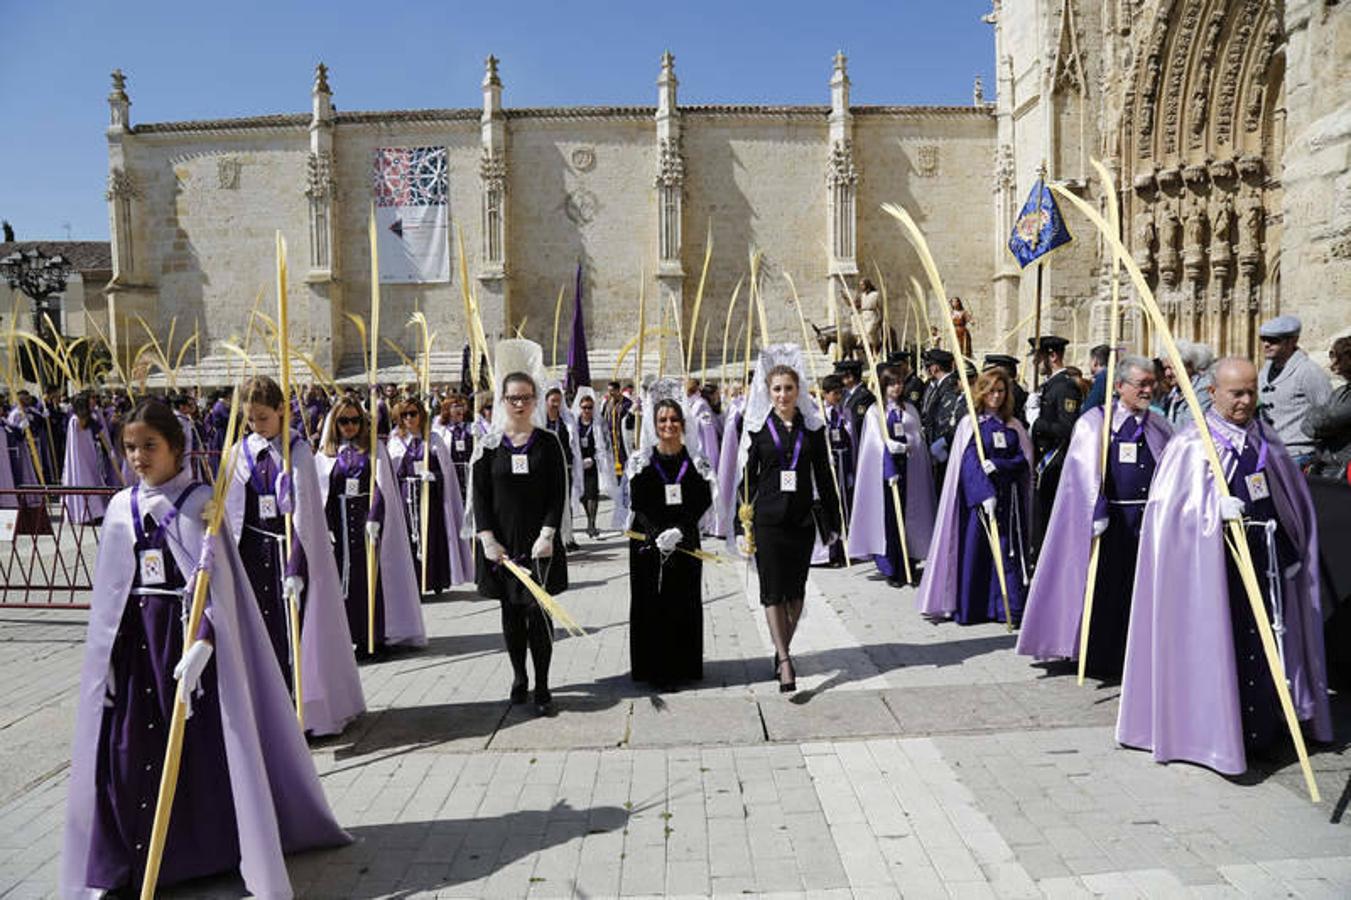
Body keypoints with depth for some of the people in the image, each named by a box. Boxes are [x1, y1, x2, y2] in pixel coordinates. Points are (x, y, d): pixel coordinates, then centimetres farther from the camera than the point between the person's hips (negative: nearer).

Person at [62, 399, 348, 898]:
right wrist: (104, 655, 7)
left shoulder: (198, 502, -6)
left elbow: (214, 578, -13)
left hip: (190, 631, -4)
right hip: (134, 638, 4)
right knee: (128, 747, 4)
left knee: (202, 741, -1)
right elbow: (108, 590, 10)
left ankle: (215, 846, 15)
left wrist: (202, 640, -24)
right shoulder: (121, 507, 7)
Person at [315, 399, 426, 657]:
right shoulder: (325, 454, 9)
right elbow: (321, 493, 6)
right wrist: (325, 527, -6)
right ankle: (350, 634, 8)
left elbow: (381, 485, -3)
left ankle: (374, 634, 4)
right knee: (344, 576, 2)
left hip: (369, 518, -2)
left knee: (372, 575, -2)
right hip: (340, 521, 2)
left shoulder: (374, 448, 5)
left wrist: (374, 519, -15)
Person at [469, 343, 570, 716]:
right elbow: (478, 496, 0)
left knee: (539, 611, -4)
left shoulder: (548, 443, 1)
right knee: (511, 611, 11)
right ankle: (519, 678, 26)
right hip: (501, 542, 1)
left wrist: (547, 535, -12)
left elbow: (558, 494, -2)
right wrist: (488, 540, -9)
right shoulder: (488, 445, 2)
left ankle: (542, 686, 5)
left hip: (538, 542, -1)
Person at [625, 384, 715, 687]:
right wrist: (658, 535, -17)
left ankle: (683, 667, 14)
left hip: (685, 542, 1)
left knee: (684, 603, 4)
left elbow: (702, 503, -1)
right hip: (647, 542, 0)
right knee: (651, 603, 2)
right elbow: (638, 505, -4)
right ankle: (655, 669, 10)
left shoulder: (695, 462, 3)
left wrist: (678, 531, -15)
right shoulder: (642, 462, 1)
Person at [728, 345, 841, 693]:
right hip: (767, 519, -2)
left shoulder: (812, 426, 5)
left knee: (796, 590, 10)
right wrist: (741, 526, -2)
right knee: (773, 590, -6)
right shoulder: (759, 427, 1)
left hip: (802, 519, 2)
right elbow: (747, 477, 1)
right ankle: (785, 661, -5)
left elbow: (824, 476, 9)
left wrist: (831, 521, 7)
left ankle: (782, 651, 26)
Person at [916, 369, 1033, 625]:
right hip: (977, 496, -3)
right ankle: (968, 608, 9)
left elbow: (1024, 460, 4)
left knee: (1008, 553, 1)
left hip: (1008, 497, 3)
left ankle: (1010, 609, 5)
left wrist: (997, 465, -14)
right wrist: (985, 494, -20)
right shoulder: (969, 423, 1)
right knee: (973, 551, 0)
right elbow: (969, 462, -9)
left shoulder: (1013, 426, 11)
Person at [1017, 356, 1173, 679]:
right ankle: (1098, 659, 14)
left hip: (1150, 519, 4)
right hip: (1108, 520, -4)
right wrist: (1098, 515, -17)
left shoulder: (1160, 426, 12)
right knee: (1103, 590, 1)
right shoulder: (1094, 422, -3)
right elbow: (1087, 472, -9)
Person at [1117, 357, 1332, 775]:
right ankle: (1219, 733, 9)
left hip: (1266, 559, 6)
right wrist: (1215, 507, -27)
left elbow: (1293, 501, 18)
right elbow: (1170, 507, -13)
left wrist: (1291, 554, 12)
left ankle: (1264, 731, 21)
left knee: (1269, 646, 8)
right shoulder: (1190, 446, -6)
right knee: (1222, 644, -3)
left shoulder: (1267, 441, 11)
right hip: (1216, 564, -5)